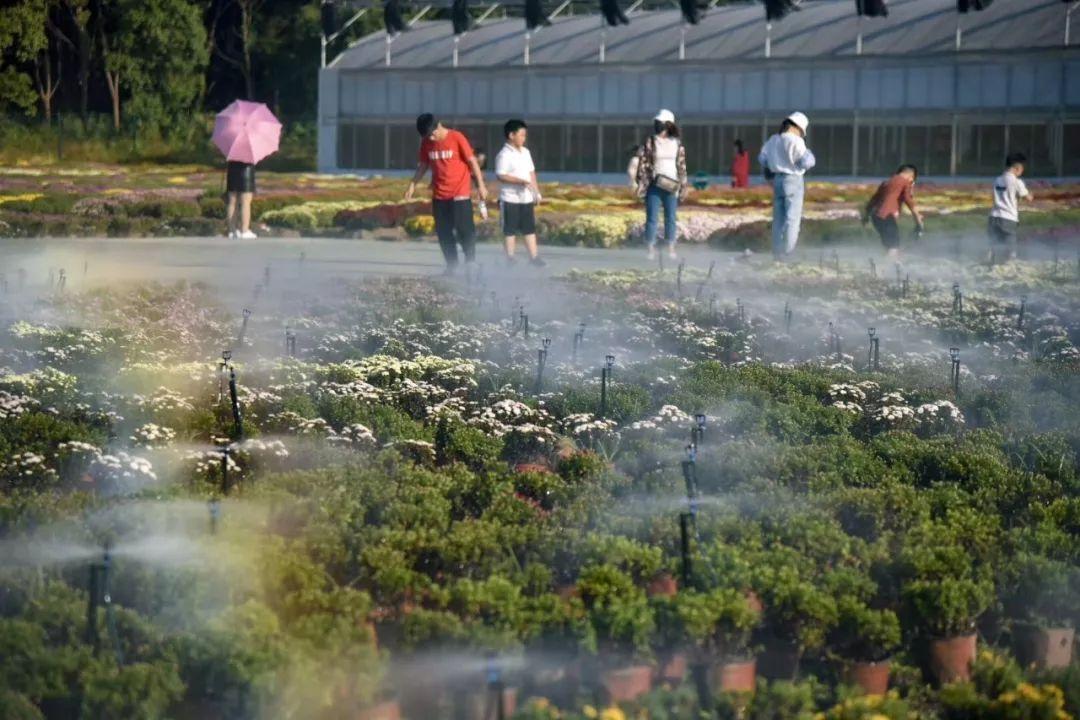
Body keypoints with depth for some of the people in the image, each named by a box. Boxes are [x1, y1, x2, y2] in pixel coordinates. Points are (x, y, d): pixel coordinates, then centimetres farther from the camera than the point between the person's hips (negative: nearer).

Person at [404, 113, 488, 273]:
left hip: (460, 193, -5)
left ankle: (471, 262, 5)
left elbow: (472, 161, -7)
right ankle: (451, 265, 13)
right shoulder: (426, 143, 3)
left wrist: (481, 185, -8)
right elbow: (422, 166, 14)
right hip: (439, 195, 5)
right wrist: (412, 185, 6)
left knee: (464, 229, -6)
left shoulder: (456, 138, -11)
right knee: (443, 232, 4)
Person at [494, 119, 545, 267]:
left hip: (526, 198, 7)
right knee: (510, 230, 1)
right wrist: (520, 181, -26)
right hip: (510, 199, -7)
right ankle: (510, 259, 6)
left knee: (530, 228, 8)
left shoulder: (525, 152, 11)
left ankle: (534, 257, 12)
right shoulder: (504, 155, -13)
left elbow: (531, 172, 18)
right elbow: (501, 176, -20)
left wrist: (536, 192, 15)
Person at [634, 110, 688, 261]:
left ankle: (671, 248, 11)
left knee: (670, 218, 5)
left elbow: (682, 166, 9)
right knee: (652, 218, -4)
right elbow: (642, 163, -1)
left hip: (671, 186, 2)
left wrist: (683, 186, 6)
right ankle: (651, 249, -1)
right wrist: (641, 183, -8)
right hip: (654, 185, -2)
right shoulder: (649, 142, 0)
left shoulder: (677, 144, 6)